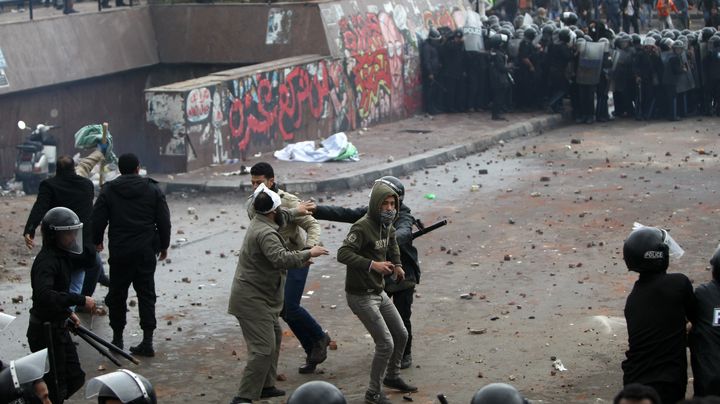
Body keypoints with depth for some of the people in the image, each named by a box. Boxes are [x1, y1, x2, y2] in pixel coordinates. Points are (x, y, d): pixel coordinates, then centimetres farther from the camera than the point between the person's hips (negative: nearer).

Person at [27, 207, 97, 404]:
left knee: (75, 378, 15)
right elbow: (44, 295, -38)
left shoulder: (59, 256, 8)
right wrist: (81, 300, -36)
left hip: (59, 328, 10)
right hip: (45, 331, -10)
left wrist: (67, 312, 17)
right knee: (56, 387, -2)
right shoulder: (46, 261, -23)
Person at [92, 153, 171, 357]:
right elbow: (164, 221, 2)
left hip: (119, 252, -1)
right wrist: (163, 246, 14)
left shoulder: (108, 191, -1)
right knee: (146, 294, 5)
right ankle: (147, 340, -2)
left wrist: (97, 241, 19)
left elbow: (98, 219, 1)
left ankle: (117, 338, 16)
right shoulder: (153, 190, 1)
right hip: (146, 252, 1)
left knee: (117, 294, 12)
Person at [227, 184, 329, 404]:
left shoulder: (260, 225, 12)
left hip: (257, 296, 11)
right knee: (263, 348, -13)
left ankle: (265, 386, 30)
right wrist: (308, 253, -27)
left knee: (274, 335, 22)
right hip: (252, 300, -11)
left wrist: (299, 260, 20)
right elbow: (281, 258, -38)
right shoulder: (265, 233, -23)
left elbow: (275, 257, 26)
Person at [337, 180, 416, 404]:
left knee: (401, 335, 18)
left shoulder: (387, 227, 5)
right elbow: (343, 254, -31)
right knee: (385, 344, -10)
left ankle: (392, 377, 41)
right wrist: (372, 264, -38)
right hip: (361, 295, -9)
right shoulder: (362, 227, -22)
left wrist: (397, 264, 7)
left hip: (379, 292, 9)